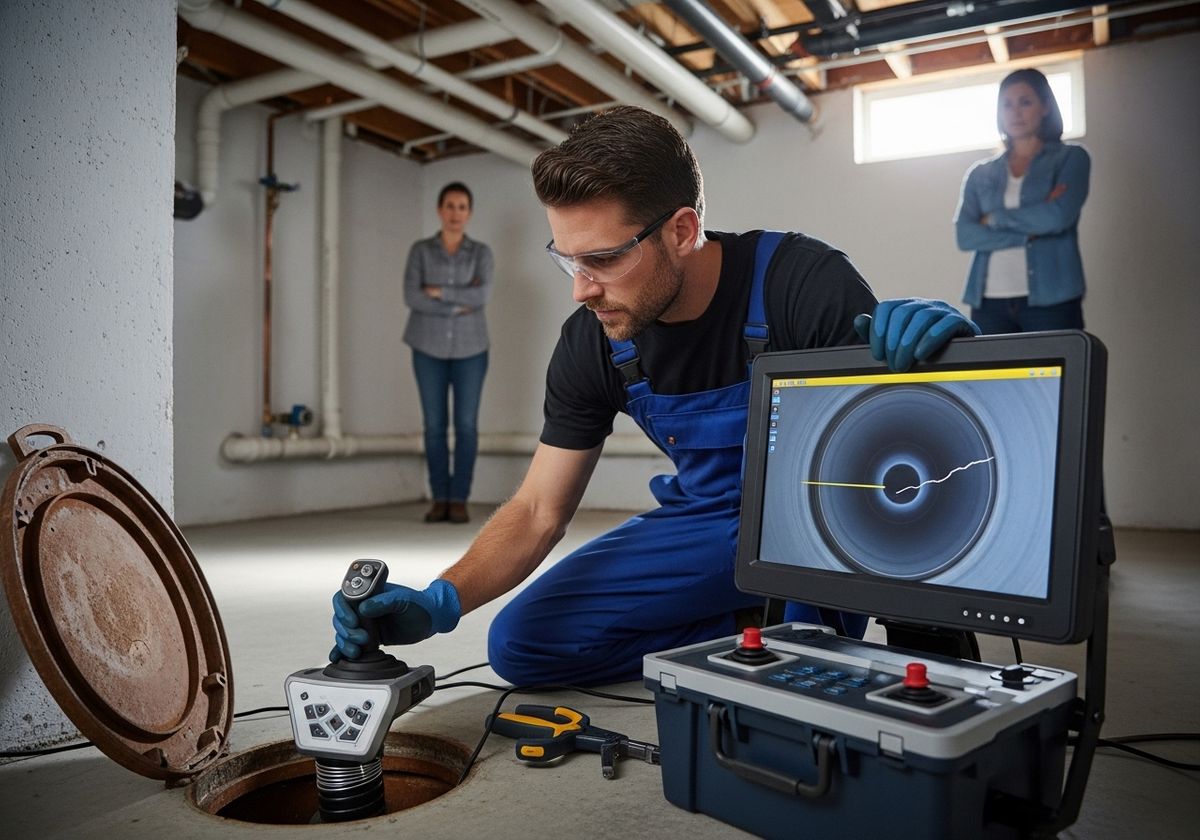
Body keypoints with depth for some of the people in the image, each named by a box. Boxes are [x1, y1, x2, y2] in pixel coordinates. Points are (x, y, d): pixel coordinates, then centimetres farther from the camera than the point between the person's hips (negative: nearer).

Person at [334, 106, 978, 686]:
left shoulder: (801, 283, -23)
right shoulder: (590, 344, -10)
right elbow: (538, 512, -5)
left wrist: (934, 339, -45)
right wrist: (440, 602, -22)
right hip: (708, 524, 4)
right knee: (519, 642, -9)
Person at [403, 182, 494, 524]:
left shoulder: (482, 253, 3)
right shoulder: (420, 250, 3)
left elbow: (483, 295, -14)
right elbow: (412, 296, -11)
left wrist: (439, 292, -13)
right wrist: (457, 305, -14)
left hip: (470, 348, 0)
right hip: (429, 347, 0)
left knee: (466, 424, -2)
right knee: (434, 424, 1)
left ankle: (459, 500, 5)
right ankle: (439, 499, 9)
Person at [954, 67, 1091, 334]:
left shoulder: (1071, 158, 11)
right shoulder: (980, 173, 16)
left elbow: (1058, 216, -8)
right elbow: (964, 235, 0)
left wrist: (996, 218, 1)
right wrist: (1031, 232, -7)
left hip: (1050, 299, -2)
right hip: (989, 303, 2)